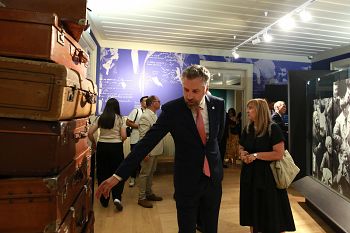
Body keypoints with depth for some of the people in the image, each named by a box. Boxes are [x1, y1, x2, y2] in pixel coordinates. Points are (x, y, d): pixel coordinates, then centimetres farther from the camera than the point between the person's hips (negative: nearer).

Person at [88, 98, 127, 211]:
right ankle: (117, 197, -5)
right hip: (116, 147, -2)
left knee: (102, 172, 14)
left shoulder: (100, 118, 3)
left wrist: (94, 143, 16)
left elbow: (89, 133, 0)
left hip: (102, 146, 3)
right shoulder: (119, 118, -4)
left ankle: (104, 199, 25)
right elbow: (124, 136, -9)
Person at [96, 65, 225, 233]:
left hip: (213, 177, 4)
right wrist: (118, 175, -23)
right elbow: (147, 142, -20)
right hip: (186, 180, -3)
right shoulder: (171, 109, -17)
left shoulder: (218, 104, -7)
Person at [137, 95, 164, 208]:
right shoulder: (145, 116, -17)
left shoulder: (154, 115, 13)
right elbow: (143, 136, -21)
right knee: (144, 174, 2)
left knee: (151, 172, 18)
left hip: (155, 150, 9)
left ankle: (149, 193, 32)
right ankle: (141, 198, 14)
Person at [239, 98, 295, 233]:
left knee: (270, 213, 8)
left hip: (267, 175, -5)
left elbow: (279, 154, -19)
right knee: (253, 211, 16)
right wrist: (243, 154, -7)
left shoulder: (273, 128, -13)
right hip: (249, 174, 6)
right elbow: (241, 148, 15)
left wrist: (256, 155, -21)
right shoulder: (247, 129, 5)